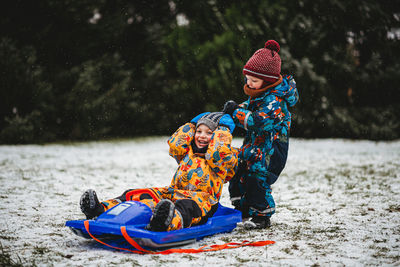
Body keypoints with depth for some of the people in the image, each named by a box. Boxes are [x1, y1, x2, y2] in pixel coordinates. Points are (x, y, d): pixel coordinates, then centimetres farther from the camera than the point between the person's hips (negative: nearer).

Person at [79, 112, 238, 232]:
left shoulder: (225, 159, 10)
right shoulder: (187, 153, 28)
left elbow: (218, 152, -11)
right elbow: (175, 144, 11)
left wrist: (223, 128, 4)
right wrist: (194, 123, 20)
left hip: (202, 199, -7)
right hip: (175, 192, 7)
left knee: (186, 205, -43)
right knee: (141, 195, -16)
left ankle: (167, 223, -79)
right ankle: (102, 210, -36)